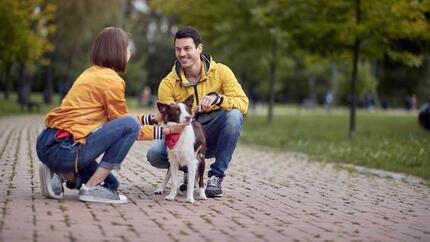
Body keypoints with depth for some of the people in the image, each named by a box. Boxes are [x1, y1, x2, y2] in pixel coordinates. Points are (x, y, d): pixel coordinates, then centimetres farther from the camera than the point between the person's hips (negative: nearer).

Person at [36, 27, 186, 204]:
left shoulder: (92, 73, 16)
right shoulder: (111, 81, -12)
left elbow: (115, 119, 18)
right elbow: (125, 124, -4)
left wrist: (152, 118, 19)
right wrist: (164, 131, 3)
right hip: (63, 150, -10)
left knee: (110, 183, 22)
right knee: (130, 124, -14)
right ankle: (91, 188, -11)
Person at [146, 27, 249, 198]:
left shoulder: (220, 72, -9)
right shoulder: (168, 84, -8)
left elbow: (243, 103, -17)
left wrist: (217, 98, -36)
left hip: (213, 138, 0)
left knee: (234, 115, -32)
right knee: (154, 153, -28)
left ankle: (216, 176, -18)